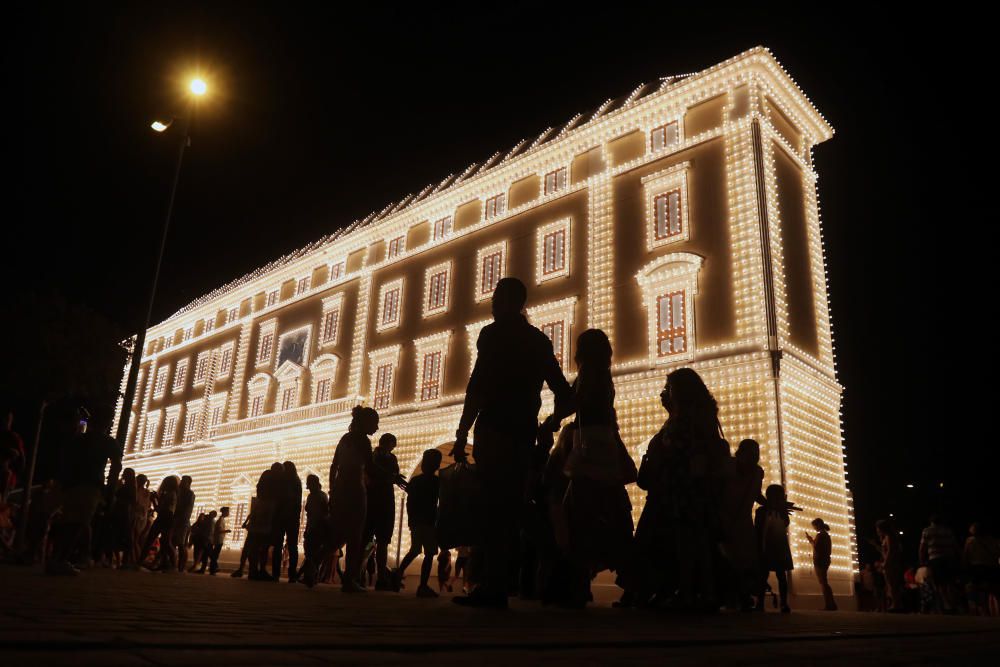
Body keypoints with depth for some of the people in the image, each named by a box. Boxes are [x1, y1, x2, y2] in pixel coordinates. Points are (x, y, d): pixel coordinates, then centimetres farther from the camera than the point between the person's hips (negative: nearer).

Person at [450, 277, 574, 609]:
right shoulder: (539, 340, 18)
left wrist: (462, 435, -11)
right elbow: (565, 396, 19)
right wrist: (548, 427, 29)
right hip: (524, 436, 7)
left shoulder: (494, 334, -2)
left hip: (494, 432, -7)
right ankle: (498, 587, 12)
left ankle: (492, 588, -10)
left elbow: (477, 387, -12)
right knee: (509, 510, 8)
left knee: (492, 510, -8)